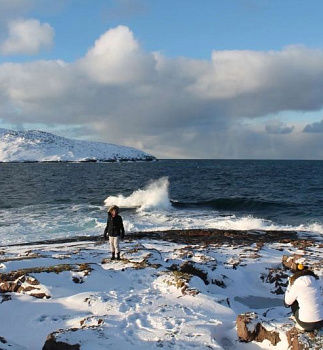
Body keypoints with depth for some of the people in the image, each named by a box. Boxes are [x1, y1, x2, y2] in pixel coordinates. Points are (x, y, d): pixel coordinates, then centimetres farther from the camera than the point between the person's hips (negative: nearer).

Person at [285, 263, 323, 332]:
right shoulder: (315, 281, 5)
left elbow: (287, 302, 8)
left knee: (293, 302, 21)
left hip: (306, 324, -4)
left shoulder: (296, 286, -8)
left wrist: (290, 284, 12)